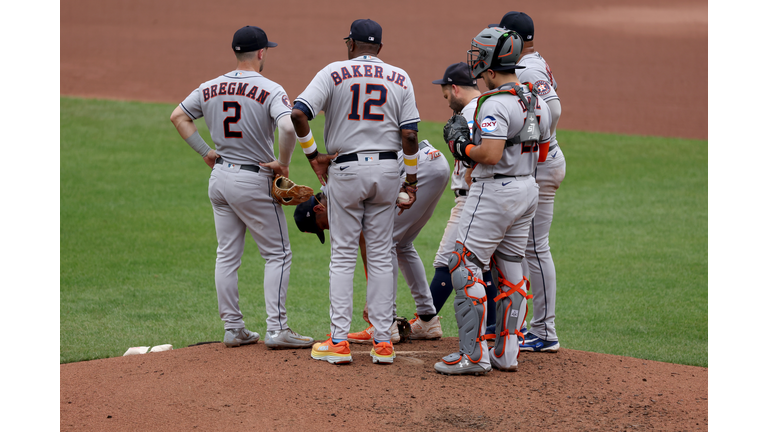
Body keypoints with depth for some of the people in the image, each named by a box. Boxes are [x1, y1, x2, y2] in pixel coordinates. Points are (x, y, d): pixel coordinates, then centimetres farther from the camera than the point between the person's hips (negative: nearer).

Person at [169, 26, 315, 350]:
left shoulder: (210, 89, 3)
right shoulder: (270, 91, -15)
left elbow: (178, 116, 13)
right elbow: (288, 127, -31)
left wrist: (204, 151, 13)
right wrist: (283, 163, -15)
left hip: (220, 177, 6)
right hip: (254, 181, -6)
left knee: (227, 255, 13)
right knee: (277, 253, 4)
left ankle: (233, 329, 15)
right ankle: (276, 329, -2)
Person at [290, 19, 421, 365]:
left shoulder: (334, 73, -2)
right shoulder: (399, 78, 4)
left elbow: (298, 113, -14)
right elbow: (409, 134, -2)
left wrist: (313, 155, -3)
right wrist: (411, 180, 5)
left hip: (345, 170, -2)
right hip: (387, 169, 2)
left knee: (343, 257, 5)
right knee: (380, 256, 9)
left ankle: (339, 342, 1)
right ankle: (383, 342, 7)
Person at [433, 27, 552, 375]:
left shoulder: (495, 104, -19)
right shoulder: (536, 102, 10)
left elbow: (491, 154, -27)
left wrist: (461, 147, -10)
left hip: (495, 190, -9)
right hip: (528, 190, 9)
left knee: (465, 268, -4)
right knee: (510, 272, 14)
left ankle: (474, 354, -8)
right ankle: (506, 353, 16)